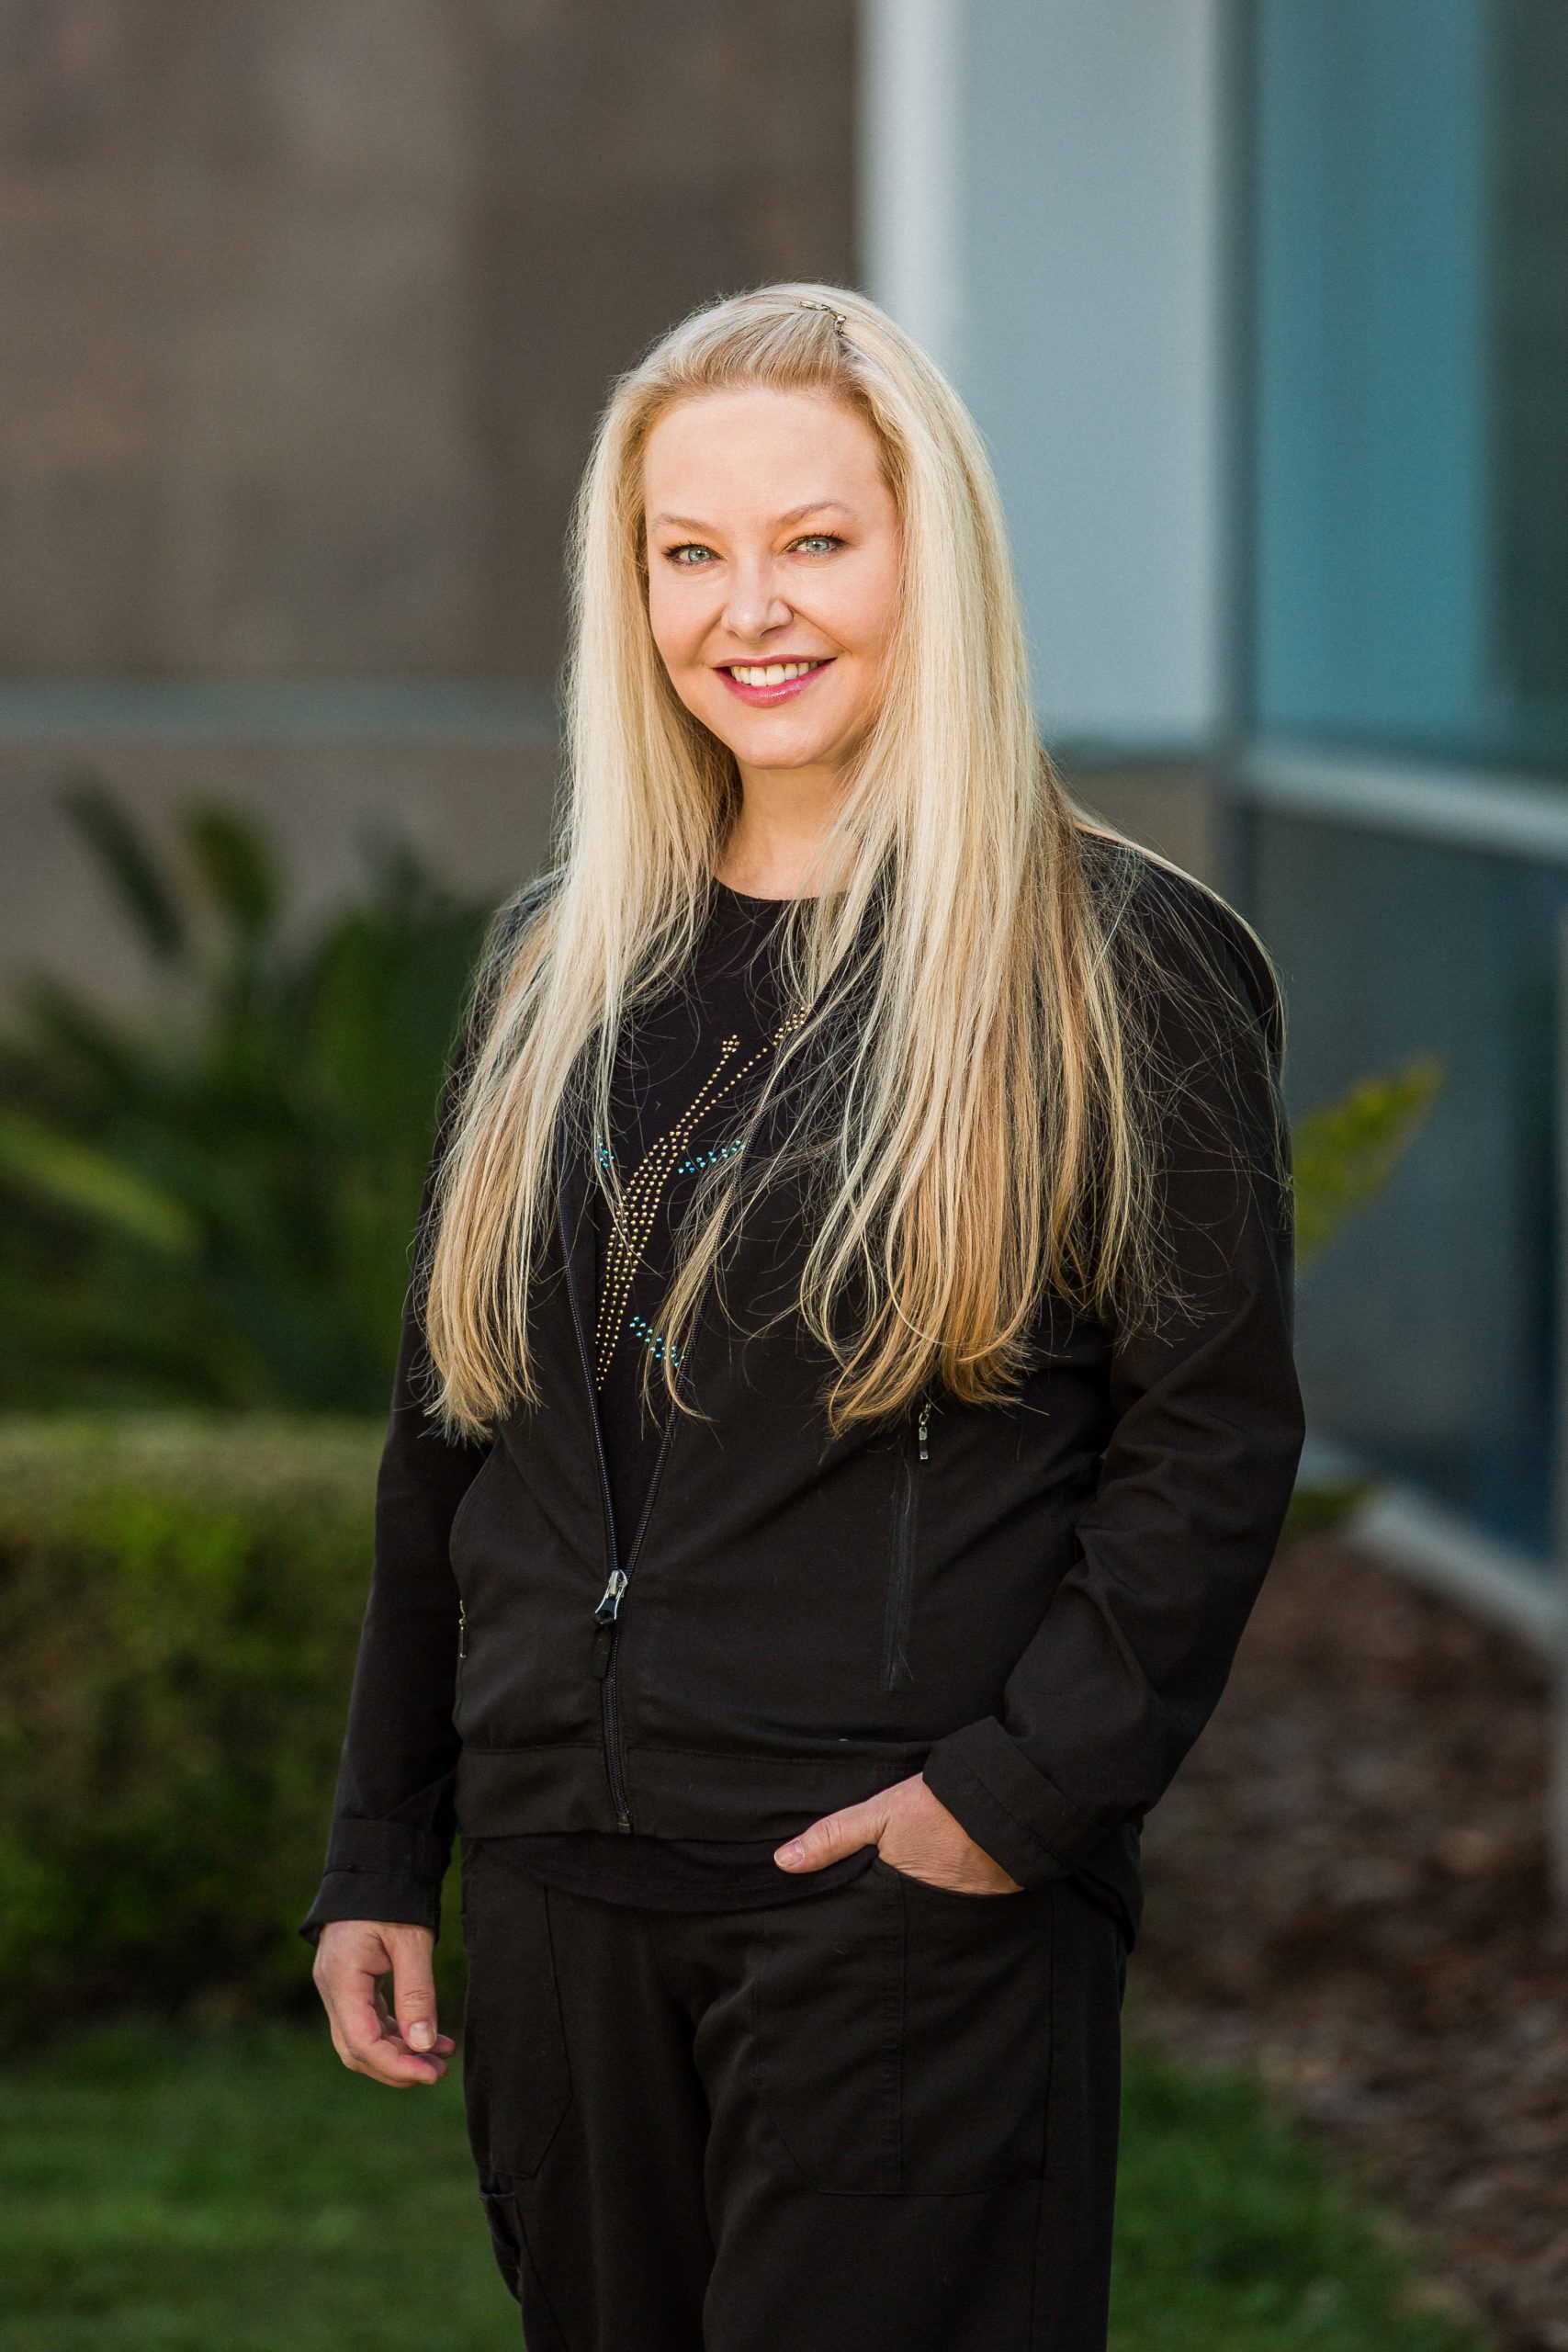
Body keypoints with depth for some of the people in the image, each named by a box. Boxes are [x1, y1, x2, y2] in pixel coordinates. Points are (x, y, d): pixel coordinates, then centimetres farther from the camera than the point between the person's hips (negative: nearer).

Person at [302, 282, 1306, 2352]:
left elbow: (1215, 1438, -7)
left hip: (912, 1920, -5)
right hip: (568, 1906, 5)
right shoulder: (561, 962, 12)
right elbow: (446, 1437, 16)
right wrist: (379, 1857, 14)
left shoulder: (1123, 963, -5)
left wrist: (1025, 1791, -16)